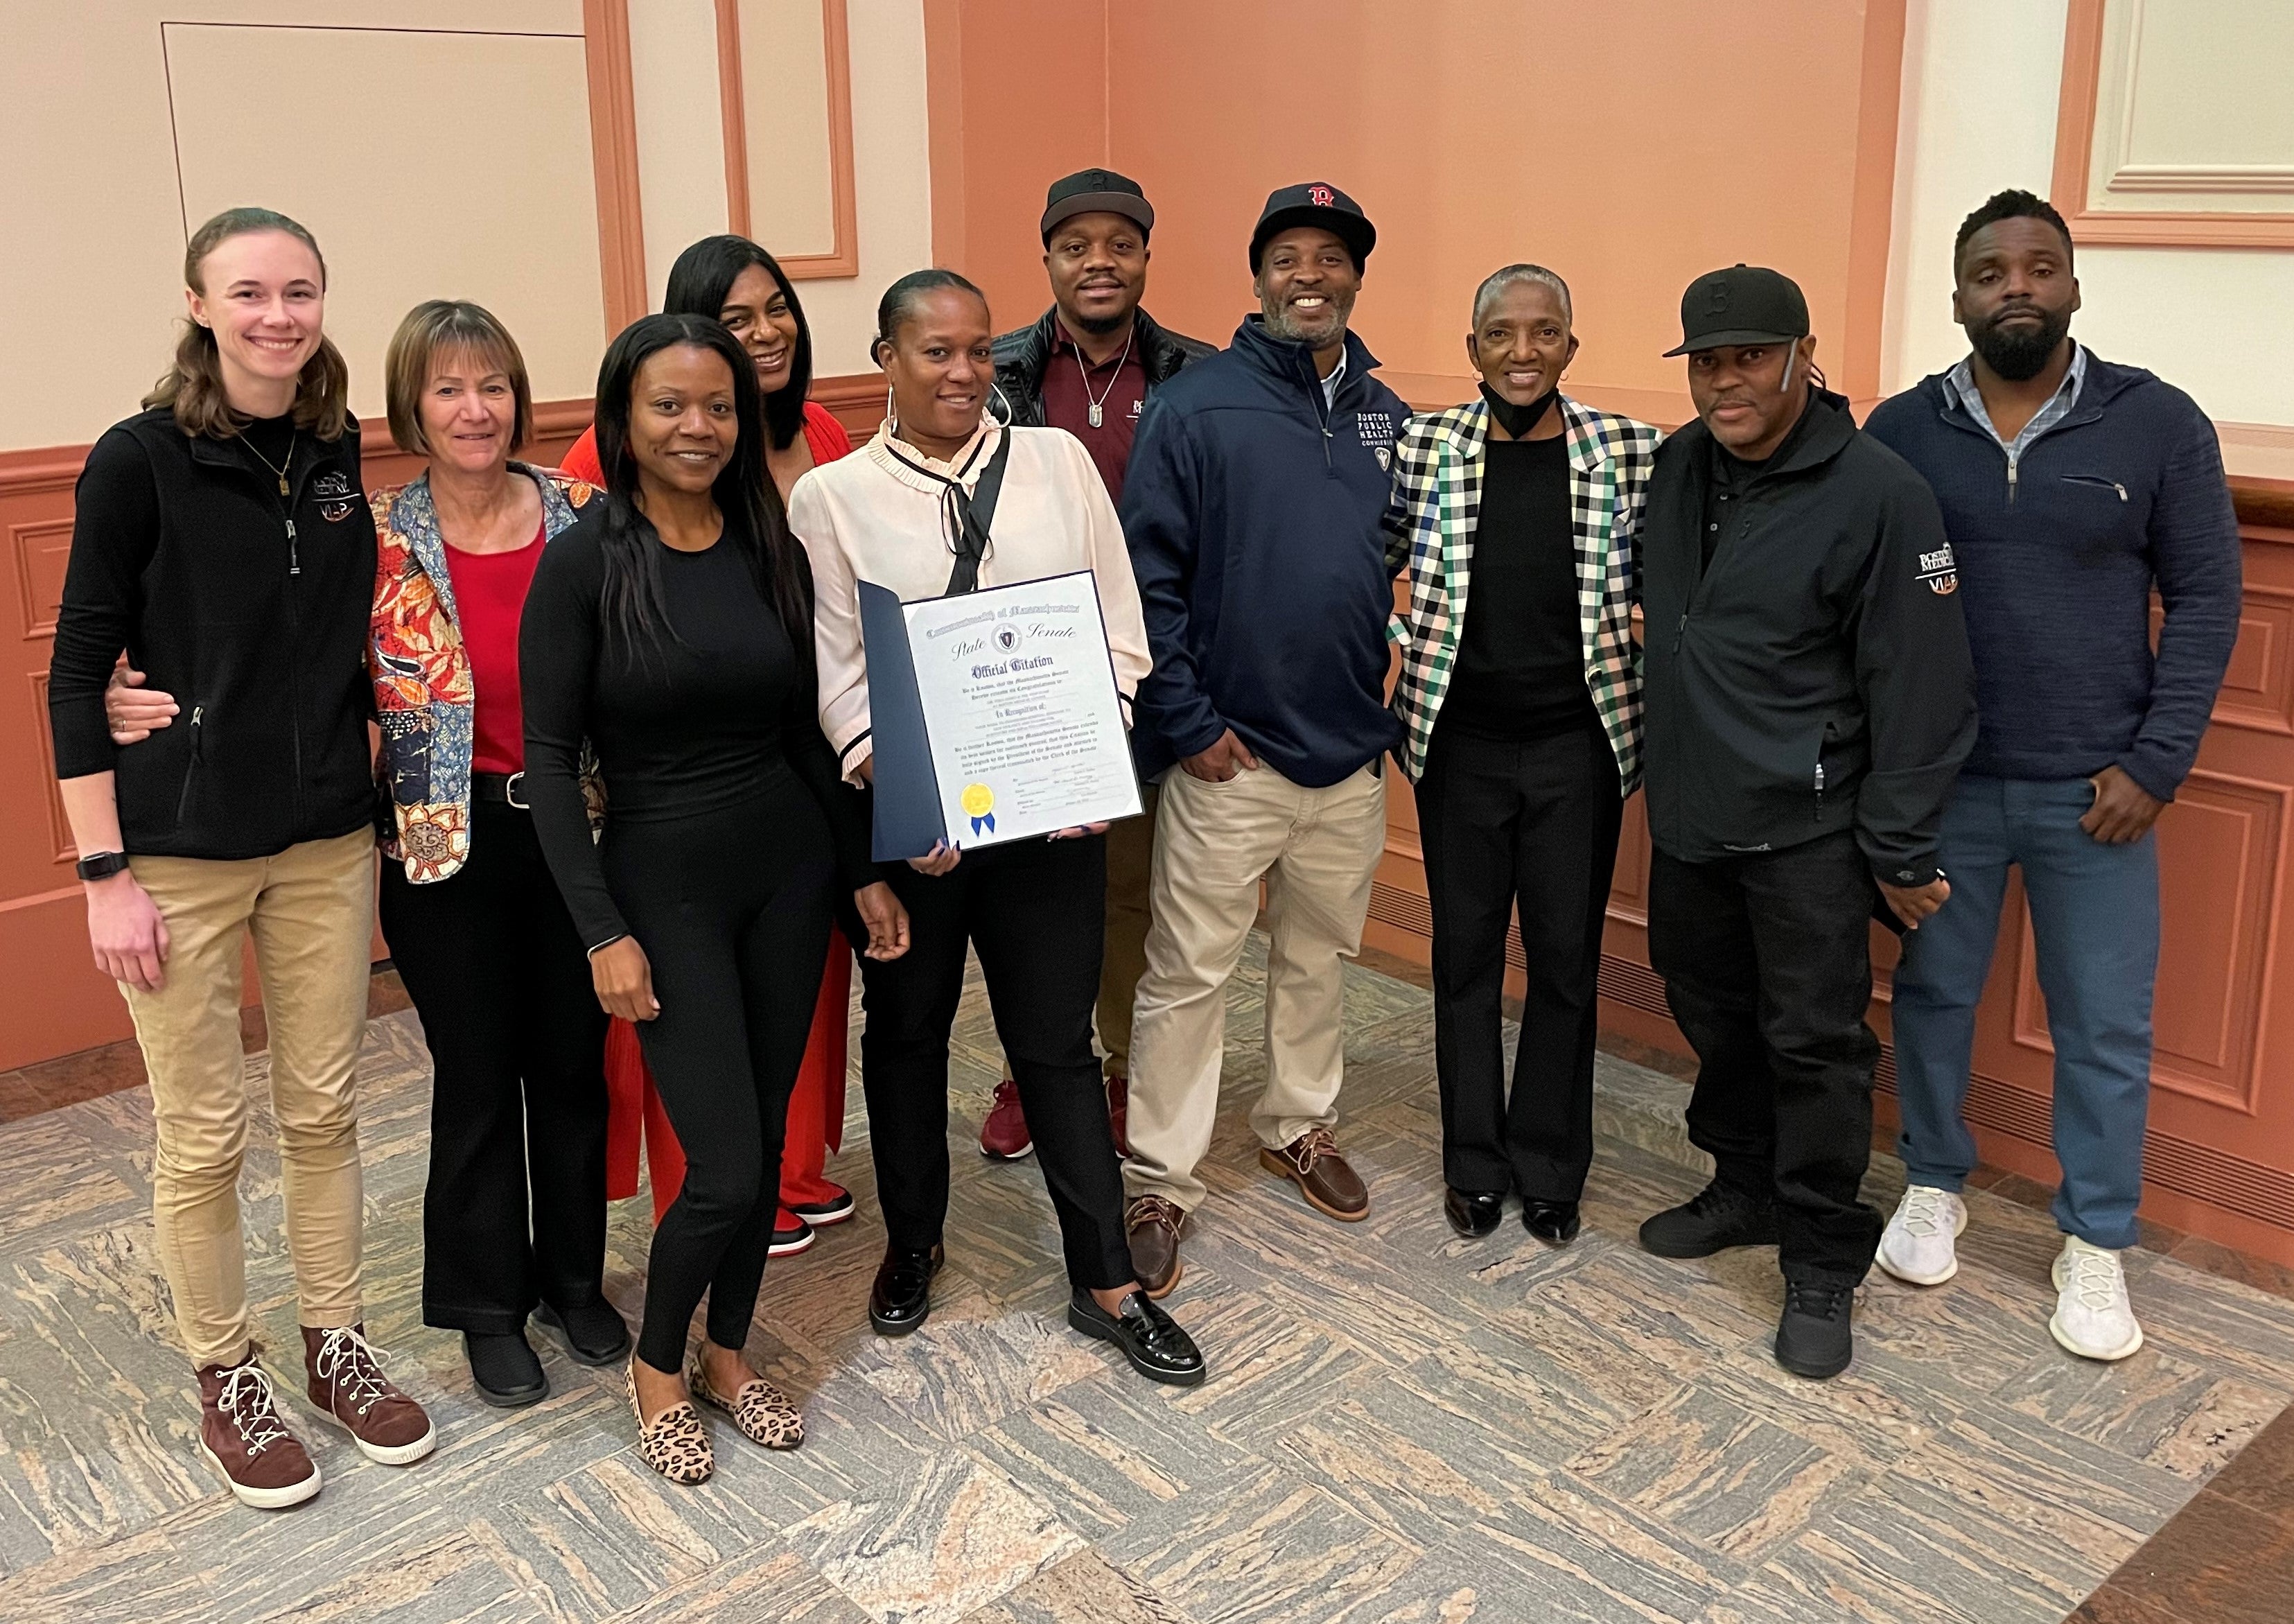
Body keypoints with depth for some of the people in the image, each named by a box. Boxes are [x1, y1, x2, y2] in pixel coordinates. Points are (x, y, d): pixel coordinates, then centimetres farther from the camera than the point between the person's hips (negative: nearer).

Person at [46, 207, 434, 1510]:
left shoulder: (342, 450, 2)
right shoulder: (141, 459, -11)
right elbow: (78, 673, -8)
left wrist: (383, 794, 8)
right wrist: (105, 872, -11)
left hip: (330, 839, 4)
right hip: (182, 851, -4)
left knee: (325, 1110, 14)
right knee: (203, 1138, 7)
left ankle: (338, 1345, 31)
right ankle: (228, 1378, 26)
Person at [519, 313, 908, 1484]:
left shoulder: (770, 548, 3)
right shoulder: (583, 562, -11)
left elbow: (805, 730, 9)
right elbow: (550, 756, -11)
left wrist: (863, 871, 9)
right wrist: (603, 932, -15)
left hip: (789, 867, 5)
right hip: (664, 881, -5)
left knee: (766, 1139, 12)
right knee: (726, 1170, -5)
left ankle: (729, 1355, 34)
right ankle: (655, 1364, 23)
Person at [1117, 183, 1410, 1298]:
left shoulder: (1387, 418, 7)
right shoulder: (1196, 408, -9)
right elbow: (1146, 579, -11)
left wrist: (1399, 703, 7)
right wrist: (1188, 724, -13)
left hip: (1351, 754, 5)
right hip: (1229, 756, -5)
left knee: (1320, 956, 19)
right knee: (1188, 972, 1)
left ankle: (1299, 1126, 39)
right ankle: (1157, 1184, 14)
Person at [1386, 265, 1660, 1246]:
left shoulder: (1629, 453, -3)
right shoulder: (1423, 448, -2)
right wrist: (1409, 651, -1)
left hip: (1580, 745, 0)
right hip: (1458, 745, 0)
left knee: (1566, 958, 9)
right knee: (1465, 951, 11)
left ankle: (1550, 1172, 26)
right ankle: (1473, 1165, 27)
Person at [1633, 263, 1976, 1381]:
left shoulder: (1877, 493, -14)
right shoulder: (1673, 469, 4)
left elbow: (1919, 688, -13)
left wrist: (1898, 850, -12)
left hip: (1806, 827, -6)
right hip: (1685, 814, 6)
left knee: (1814, 1042, 0)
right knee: (1713, 1015, 18)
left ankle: (1822, 1266, 14)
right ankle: (1745, 1189, 38)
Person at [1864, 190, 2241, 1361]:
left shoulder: (2158, 422, -3)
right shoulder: (1900, 432, -1)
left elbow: (2205, 598, -1)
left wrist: (2155, 763, -8)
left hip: (2096, 787, 0)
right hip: (1938, 781, 1)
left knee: (2105, 1026, 6)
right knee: (1932, 994, 13)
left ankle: (2095, 1247, 22)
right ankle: (1934, 1188, 34)